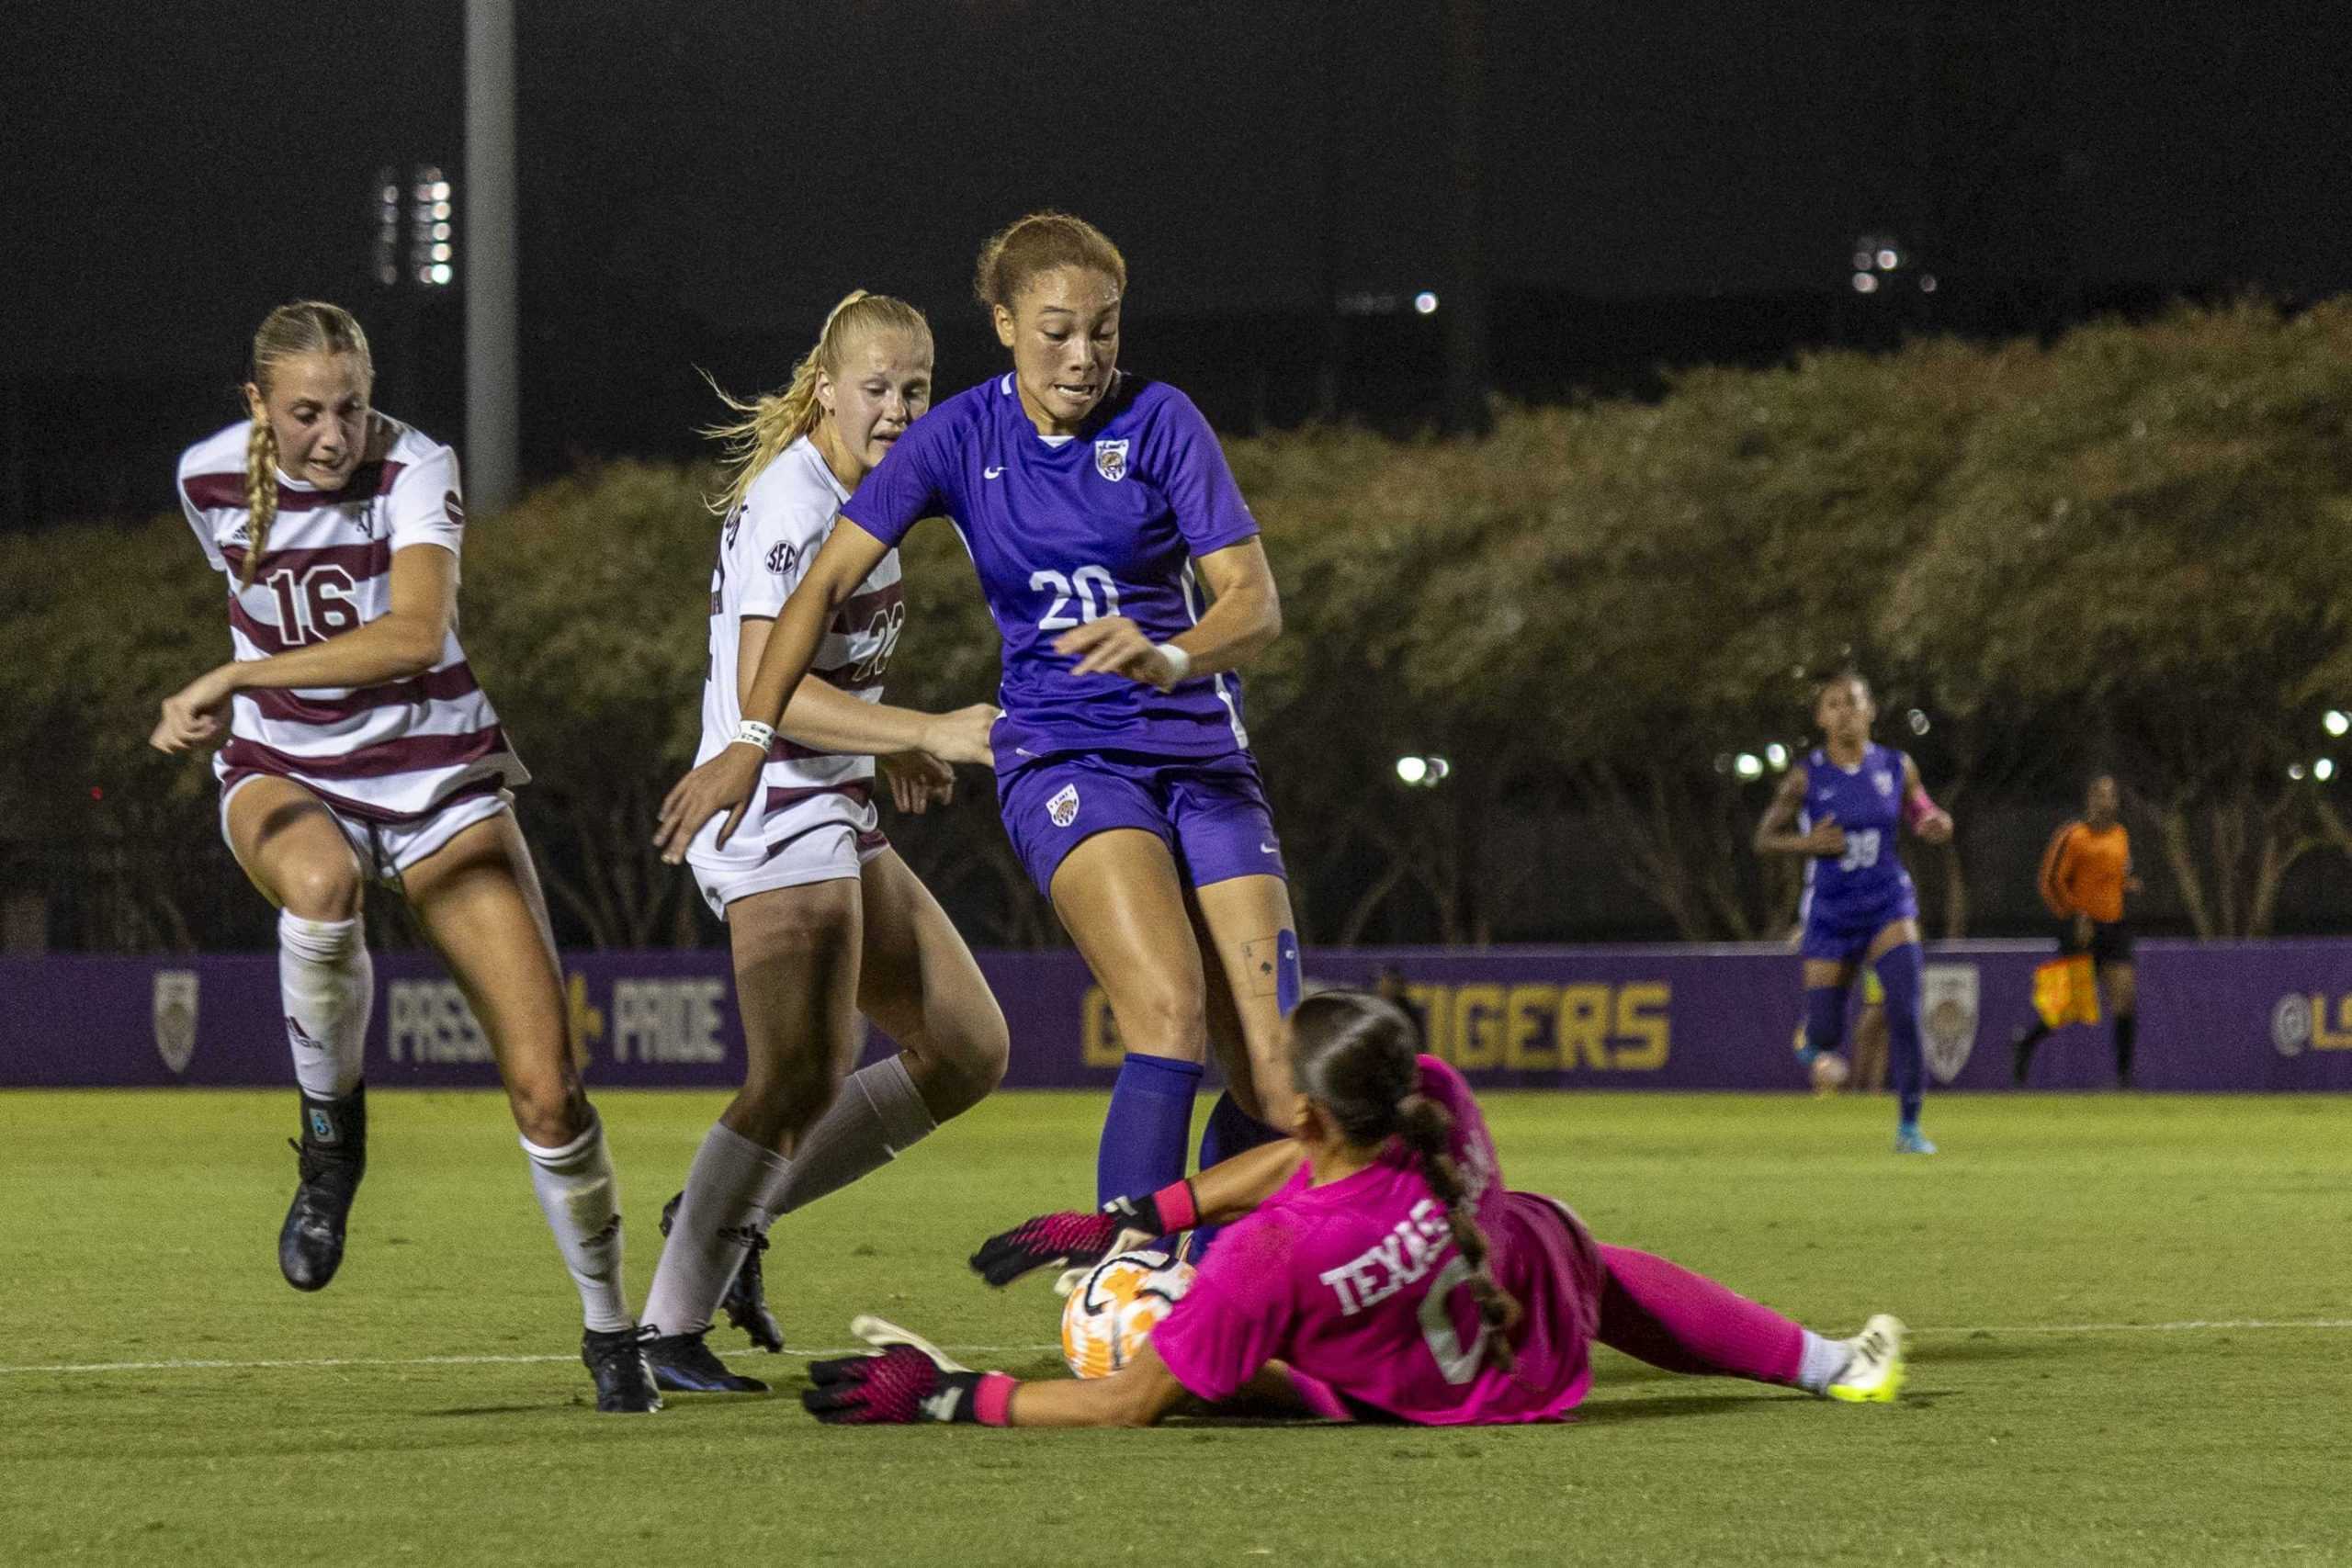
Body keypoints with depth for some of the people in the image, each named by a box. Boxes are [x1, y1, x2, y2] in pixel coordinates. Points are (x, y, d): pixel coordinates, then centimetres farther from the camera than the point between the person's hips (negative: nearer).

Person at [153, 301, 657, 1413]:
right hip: (284, 773, 1)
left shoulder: (414, 467, -19)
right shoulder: (210, 477, -5)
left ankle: (610, 1330, 12)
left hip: (437, 778, -1)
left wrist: (234, 678, -39)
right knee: (320, 884, -40)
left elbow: (415, 634, -36)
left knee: (544, 1084, -9)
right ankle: (329, 1135, -15)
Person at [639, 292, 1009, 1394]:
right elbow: (768, 688, -28)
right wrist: (927, 732, -32)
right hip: (773, 816, -10)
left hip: (836, 817, 10)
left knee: (966, 1054, 8)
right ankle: (665, 1332, -8)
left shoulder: (865, 491, 12)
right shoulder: (792, 503, -18)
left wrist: (893, 747, 15)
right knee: (804, 1078, -16)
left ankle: (727, 1218, 14)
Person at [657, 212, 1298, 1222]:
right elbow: (829, 579, 2)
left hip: (1202, 751, 2)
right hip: (1060, 752, -2)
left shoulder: (1159, 421, -5)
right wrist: (748, 742, -6)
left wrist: (1172, 660, -32)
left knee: (1276, 1086, -6)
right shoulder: (963, 436, -2)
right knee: (1170, 1009, -29)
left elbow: (1255, 602, -11)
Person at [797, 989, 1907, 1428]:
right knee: (1587, 1255, 40)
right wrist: (1134, 1219, -10)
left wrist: (947, 1398, -31)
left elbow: (1128, 1405, -36)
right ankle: (1830, 1366, 52)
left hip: (1432, 1409, -5)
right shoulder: (1439, 1097, -31)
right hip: (1558, 1331, 5)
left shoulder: (1272, 1257, -44)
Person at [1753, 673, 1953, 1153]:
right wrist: (1806, 843, -20)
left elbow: (1918, 816, 14)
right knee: (1826, 1034, 2)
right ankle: (1813, 1040, 44)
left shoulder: (1897, 767, -2)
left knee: (1906, 1007, -21)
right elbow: (1764, 839, 0)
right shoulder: (1806, 777, -8)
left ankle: (1909, 1127, -11)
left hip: (1888, 907, 1)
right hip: (1830, 914, -1)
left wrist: (1936, 825, -10)